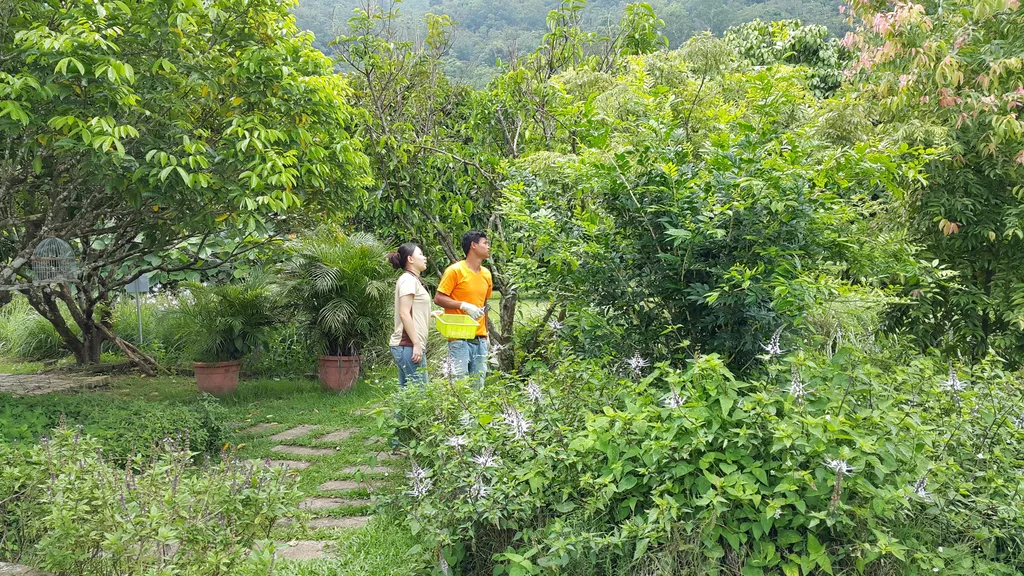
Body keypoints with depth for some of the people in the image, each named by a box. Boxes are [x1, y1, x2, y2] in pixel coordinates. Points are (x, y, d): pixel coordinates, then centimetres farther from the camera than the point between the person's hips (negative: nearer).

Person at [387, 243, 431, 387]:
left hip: (405, 346, 10)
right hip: (409, 345, -10)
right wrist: (416, 344, -20)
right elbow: (404, 313, -18)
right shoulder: (408, 279, -9)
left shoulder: (413, 280, 21)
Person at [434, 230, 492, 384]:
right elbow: (438, 298, -7)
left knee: (479, 383, 6)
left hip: (480, 339, 6)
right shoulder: (455, 270, -5)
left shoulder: (486, 274, 14)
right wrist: (464, 305, -19)